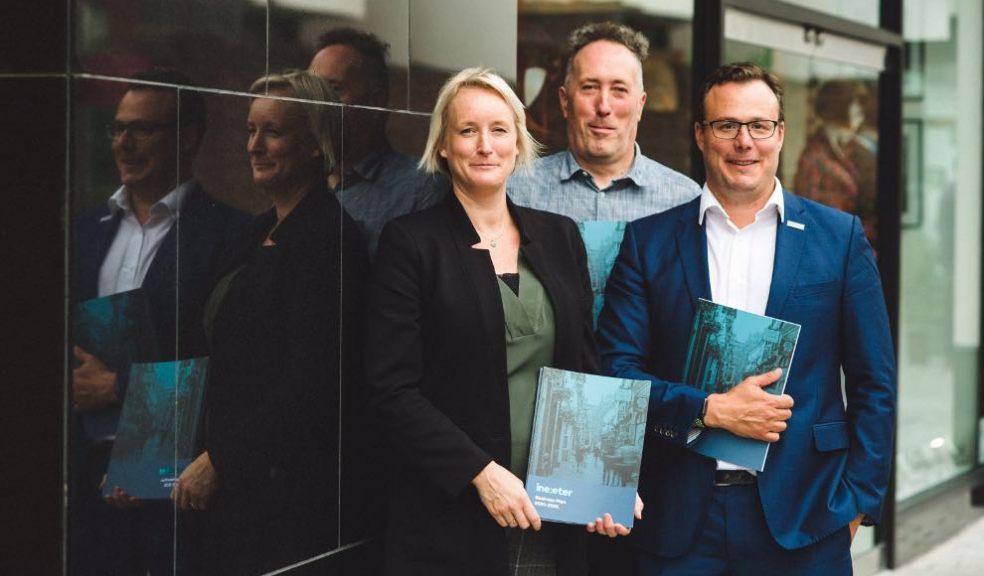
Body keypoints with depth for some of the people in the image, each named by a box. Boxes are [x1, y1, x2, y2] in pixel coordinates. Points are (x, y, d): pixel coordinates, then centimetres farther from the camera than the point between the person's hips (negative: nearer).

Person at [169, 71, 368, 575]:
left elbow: (309, 381, -19)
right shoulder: (262, 231, 15)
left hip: (287, 481, -9)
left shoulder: (327, 236, -13)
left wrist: (218, 460, -15)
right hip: (234, 477, 9)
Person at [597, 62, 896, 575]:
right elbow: (616, 369, 0)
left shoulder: (839, 237, 5)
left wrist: (858, 499, -2)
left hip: (803, 518, 0)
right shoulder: (649, 240, 5)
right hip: (678, 518, 0)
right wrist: (710, 410, -13)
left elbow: (874, 383, 5)